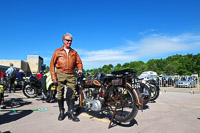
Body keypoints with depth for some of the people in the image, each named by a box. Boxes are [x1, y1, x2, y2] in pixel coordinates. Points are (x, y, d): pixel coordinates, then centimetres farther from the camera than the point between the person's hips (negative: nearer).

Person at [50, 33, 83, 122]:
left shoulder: (74, 52, 16)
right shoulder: (57, 52, 9)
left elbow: (78, 62, 15)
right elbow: (52, 64, 4)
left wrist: (80, 69, -7)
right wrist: (53, 77, -5)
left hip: (71, 75, 1)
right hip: (60, 74, -1)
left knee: (71, 94, -5)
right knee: (60, 94, 4)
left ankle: (70, 113, 3)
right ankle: (61, 112, 18)